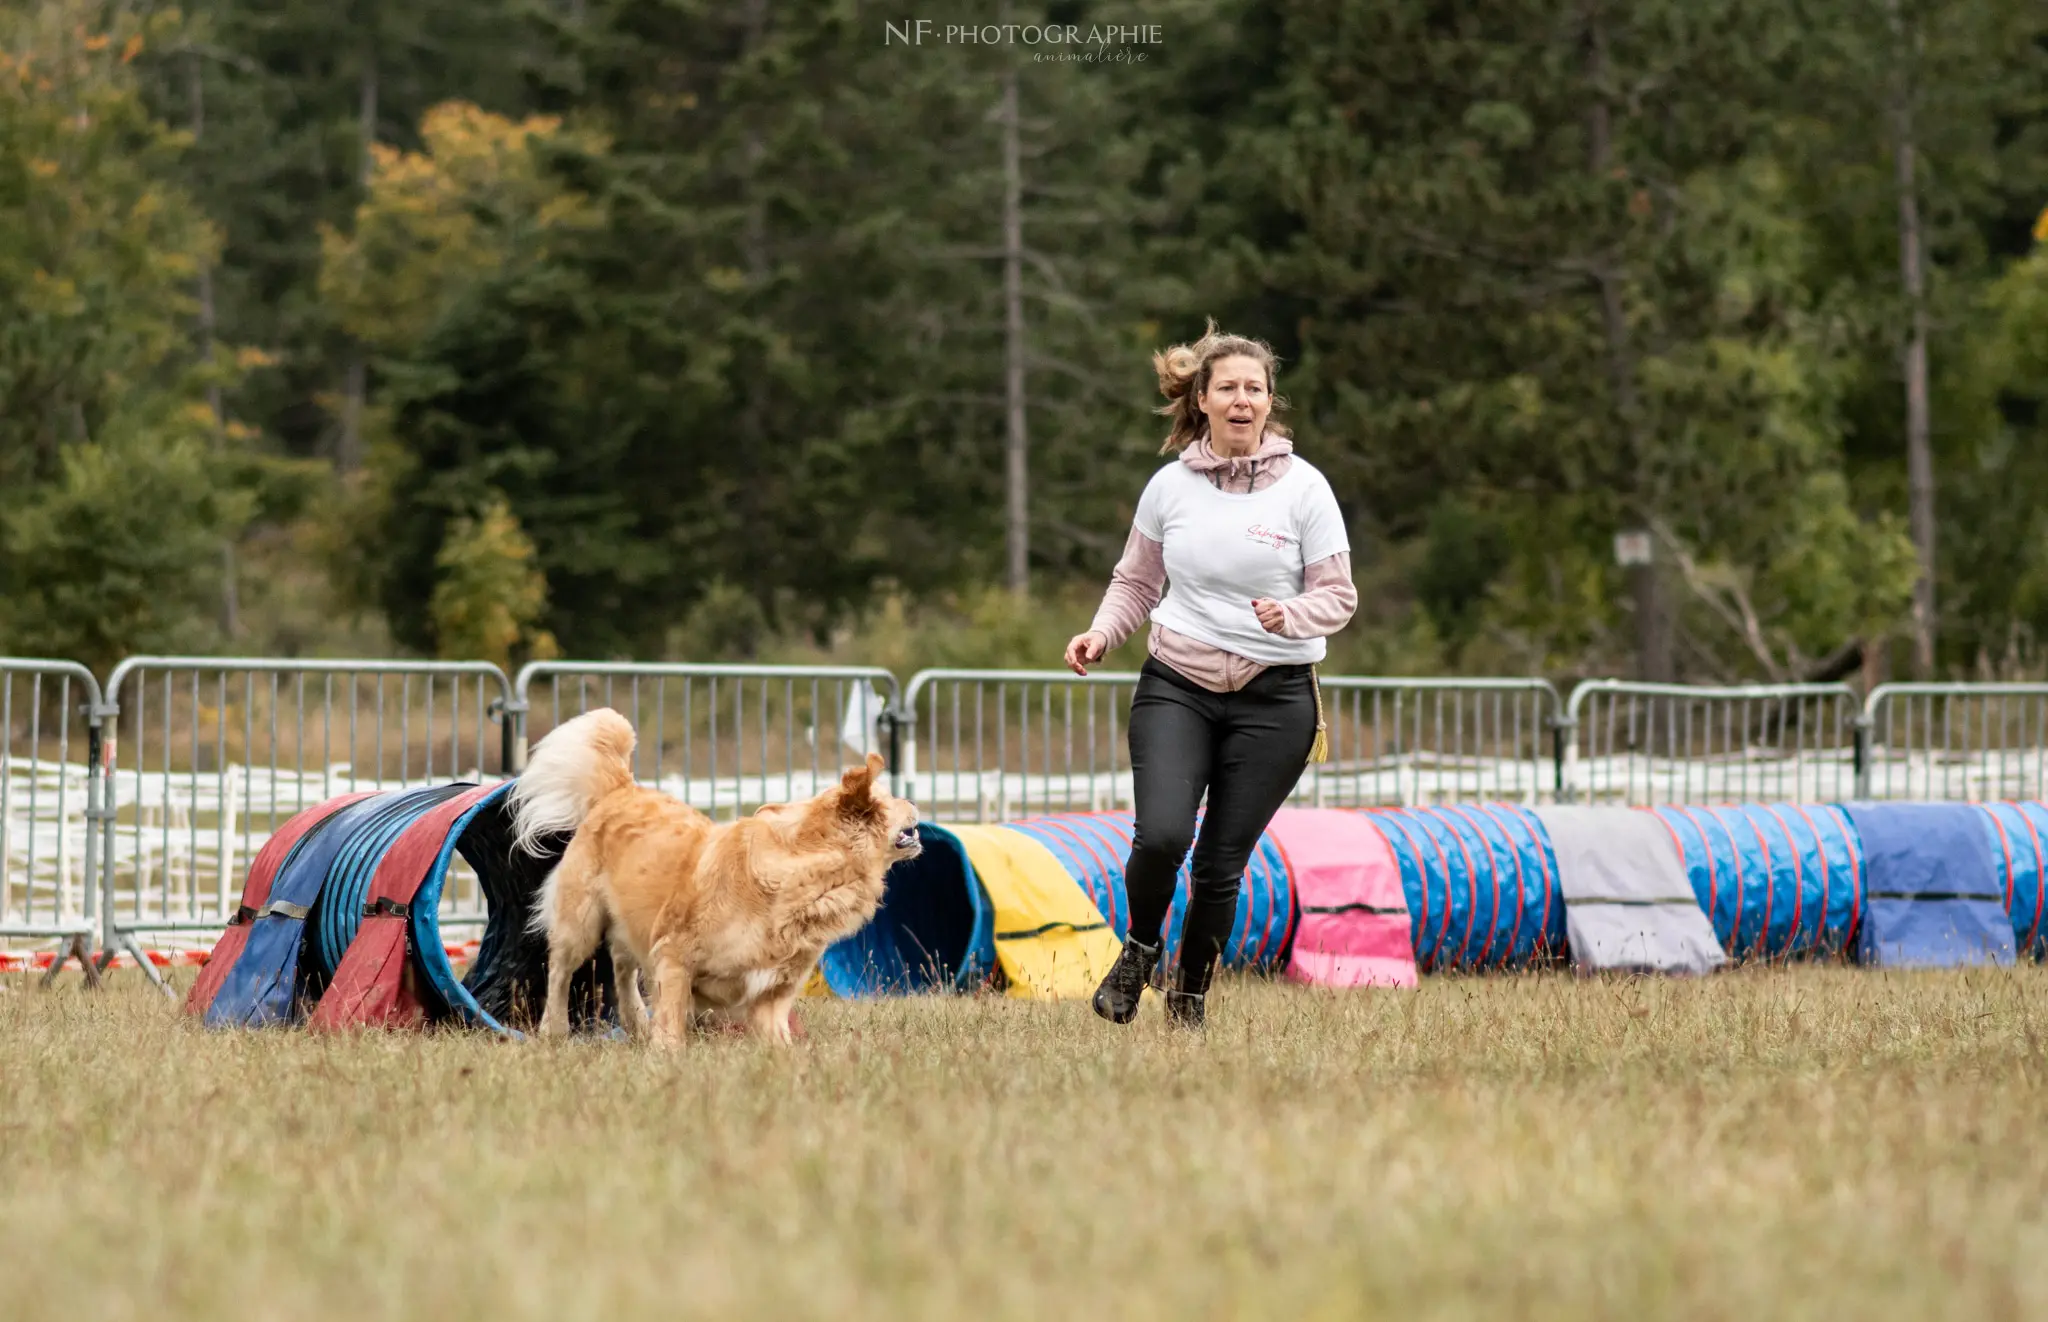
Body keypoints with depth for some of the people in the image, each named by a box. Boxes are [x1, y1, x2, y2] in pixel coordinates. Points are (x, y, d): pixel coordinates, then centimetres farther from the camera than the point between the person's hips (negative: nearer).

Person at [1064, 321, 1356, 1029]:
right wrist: (1102, 634, -4)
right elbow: (1136, 581, 15)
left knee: (1221, 864, 1)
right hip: (1175, 685, 1)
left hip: (1273, 698, -1)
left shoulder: (1304, 487, -3)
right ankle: (1140, 949, 11)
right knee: (1161, 836, -20)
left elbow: (1338, 597, 0)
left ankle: (1191, 989, 26)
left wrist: (1291, 615, -21)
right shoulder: (1170, 486, 2)